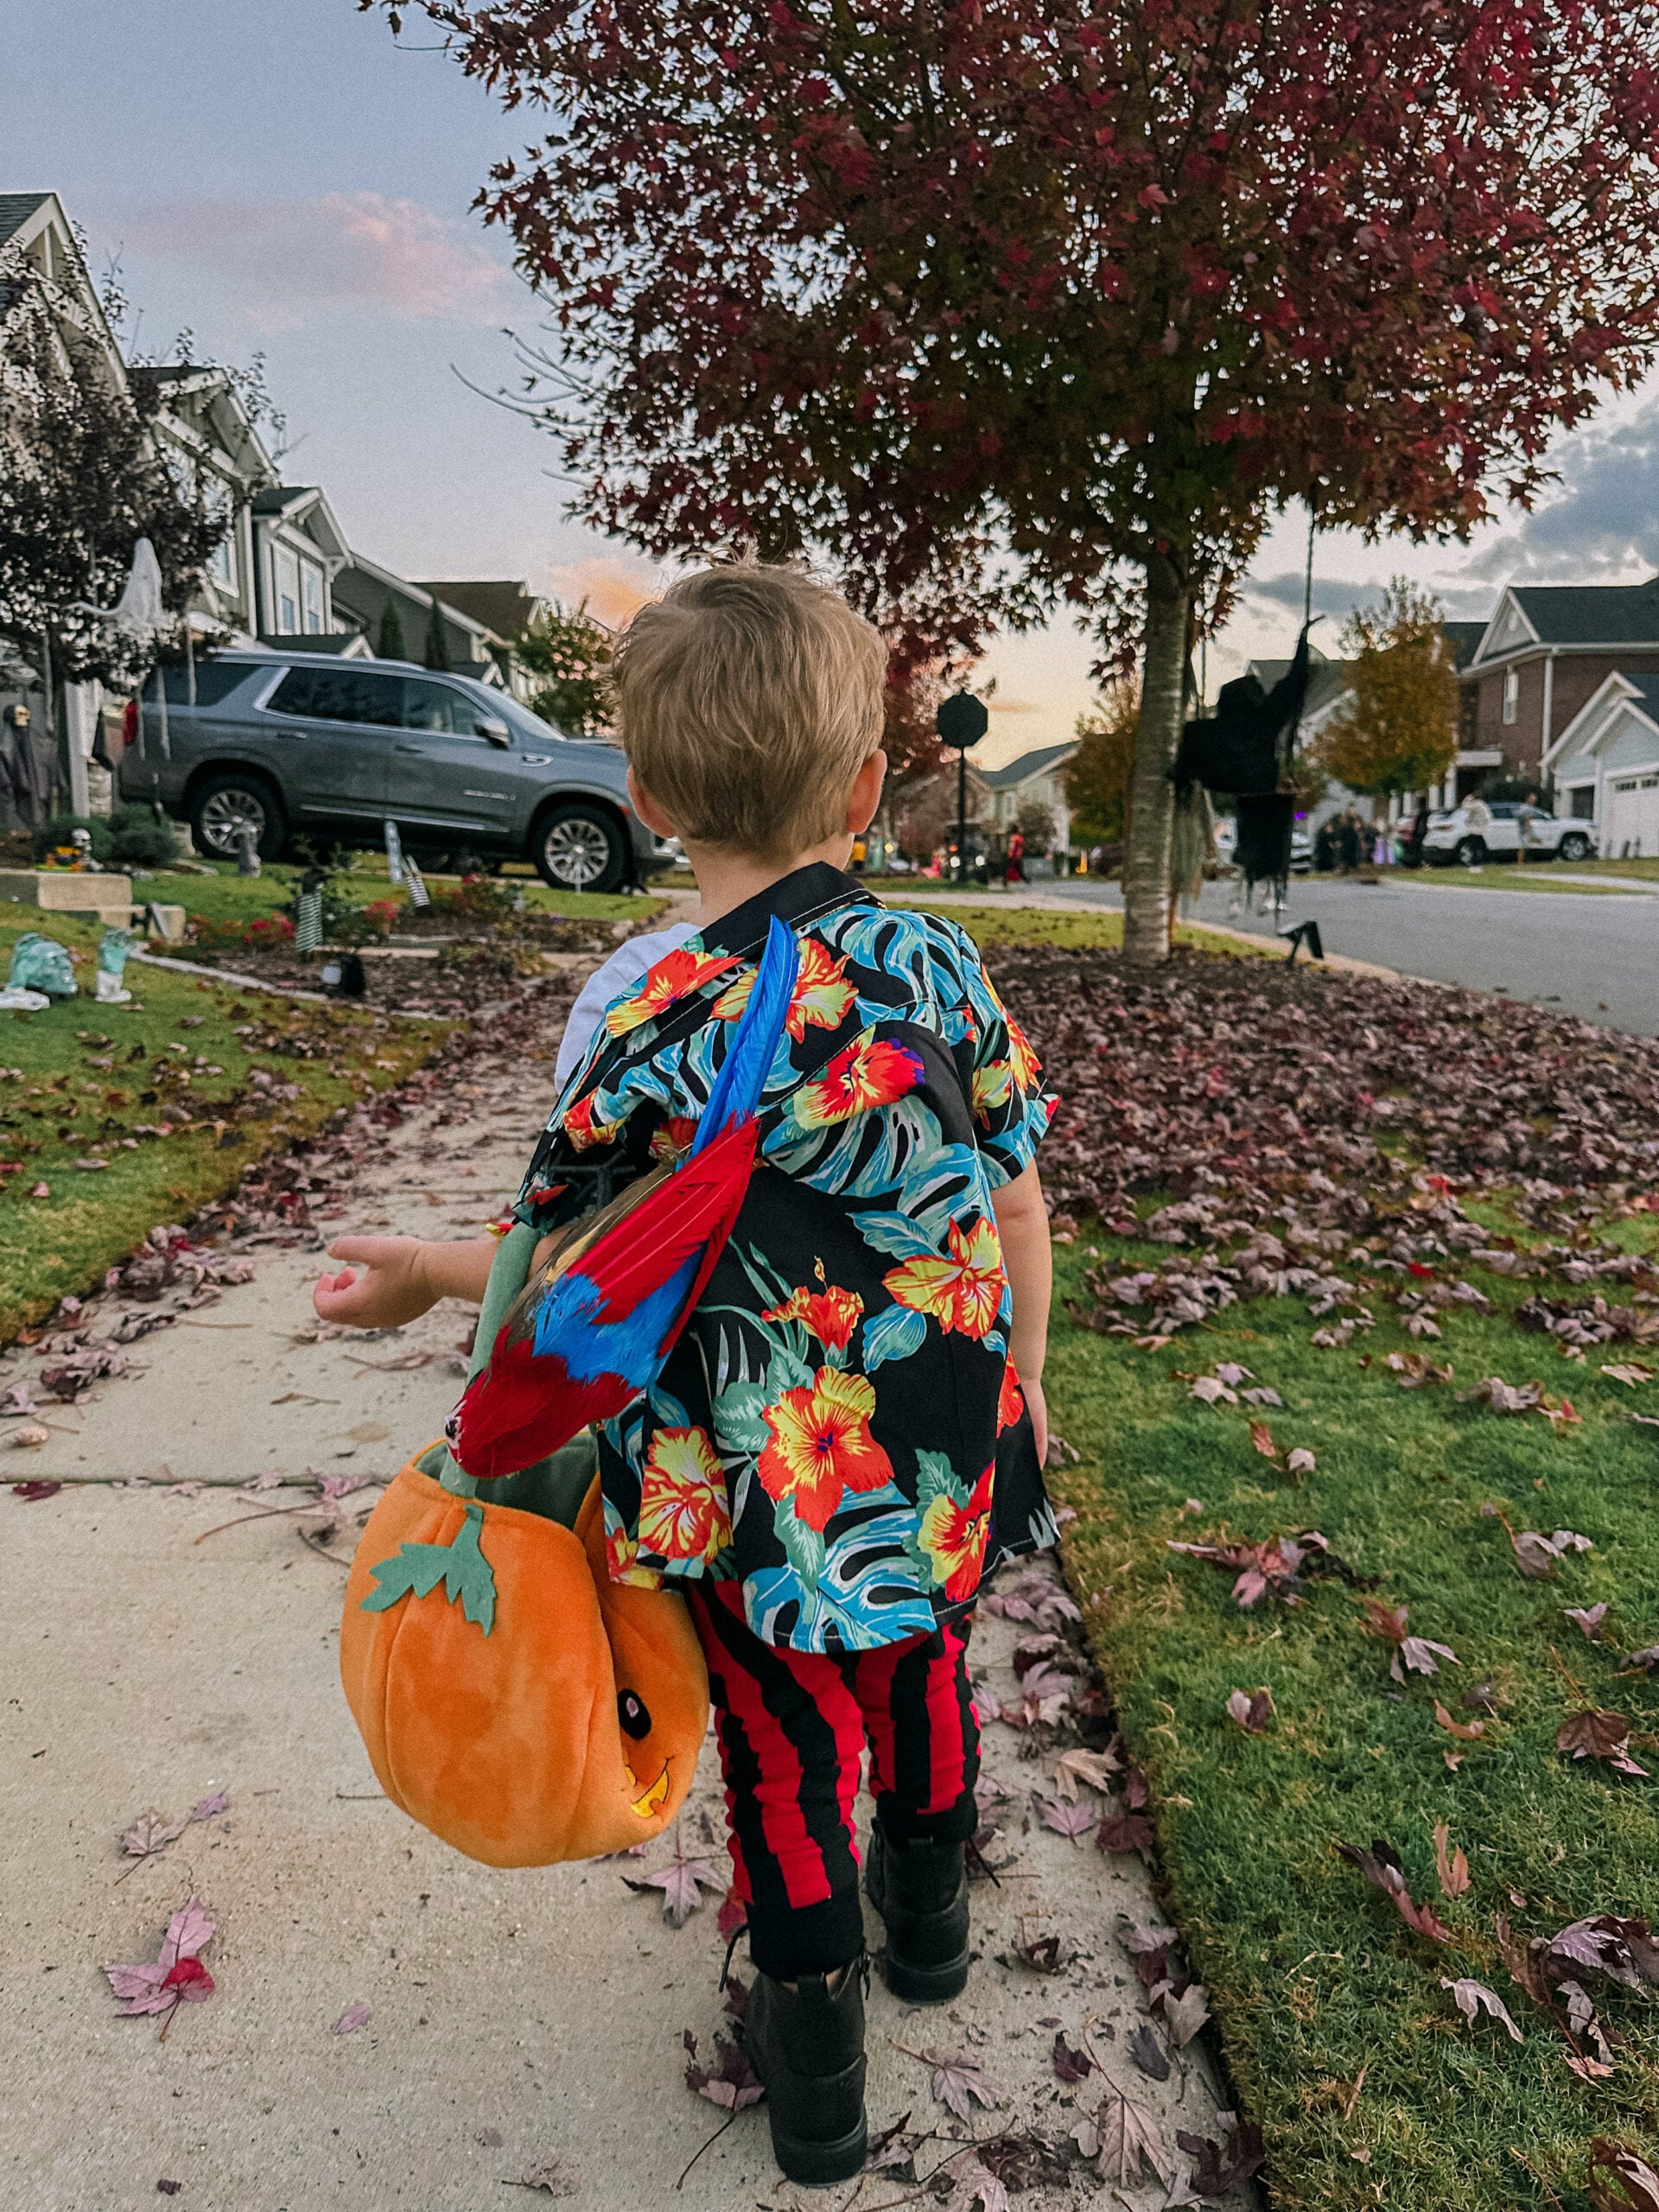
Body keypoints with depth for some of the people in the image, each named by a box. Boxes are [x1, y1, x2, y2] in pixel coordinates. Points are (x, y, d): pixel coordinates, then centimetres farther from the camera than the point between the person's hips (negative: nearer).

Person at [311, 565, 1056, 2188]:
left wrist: (428, 1273, 9)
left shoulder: (652, 1025, -21)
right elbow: (1017, 1215, -3)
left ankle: (814, 2065, 39)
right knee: (924, 1677, 29)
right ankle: (929, 1915, 55)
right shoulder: (938, 961, -9)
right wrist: (1009, 1389, 13)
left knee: (788, 1755, 17)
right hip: (948, 1453, 4)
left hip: (767, 1495, -4)